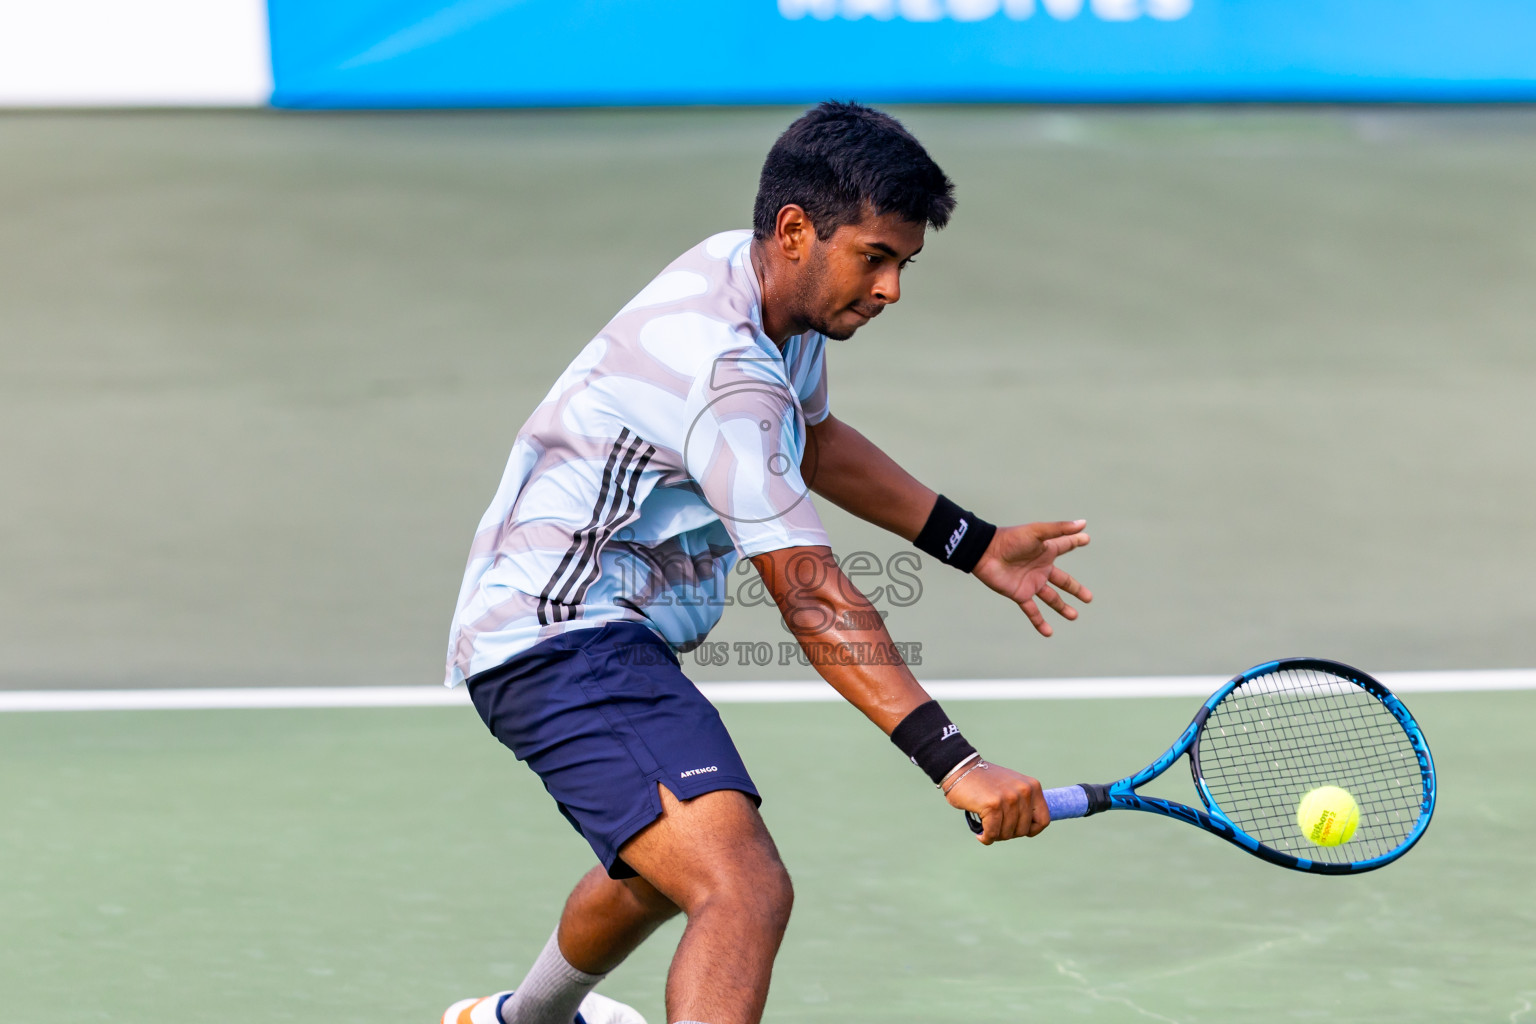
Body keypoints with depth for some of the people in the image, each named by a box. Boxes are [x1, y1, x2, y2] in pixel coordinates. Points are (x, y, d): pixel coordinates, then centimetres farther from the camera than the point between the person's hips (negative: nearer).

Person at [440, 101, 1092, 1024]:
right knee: (746, 894, -29)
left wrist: (975, 545, 22)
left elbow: (811, 439, 27)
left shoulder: (778, 292, 5)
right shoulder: (724, 369, -26)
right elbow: (815, 602, -31)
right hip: (562, 637, -12)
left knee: (666, 863, 37)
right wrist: (953, 762, -37)